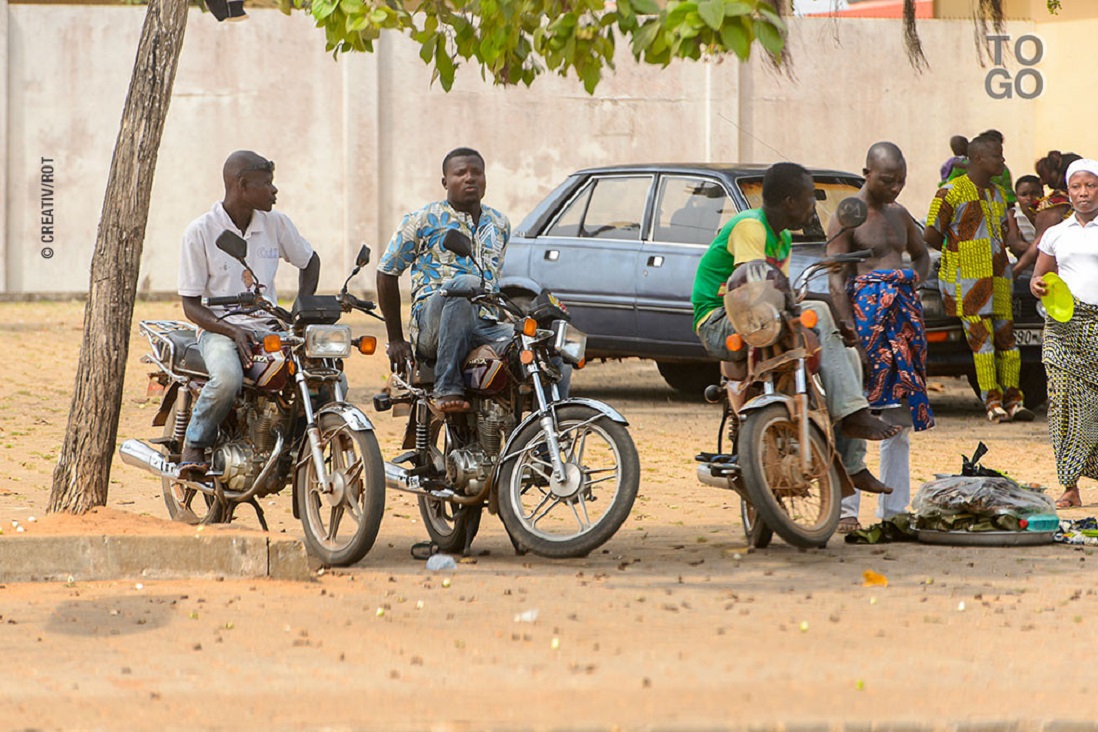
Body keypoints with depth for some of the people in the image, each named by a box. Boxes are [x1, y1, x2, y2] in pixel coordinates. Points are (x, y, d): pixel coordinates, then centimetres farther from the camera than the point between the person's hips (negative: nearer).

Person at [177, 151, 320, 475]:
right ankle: (194, 444, -12)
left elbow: (309, 260, 25)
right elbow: (191, 304, -4)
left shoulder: (275, 223, 7)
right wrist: (232, 330, -20)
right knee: (228, 378, -39)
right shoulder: (200, 232, -5)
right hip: (218, 329, -4)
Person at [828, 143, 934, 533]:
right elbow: (836, 279, -11)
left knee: (900, 419, 7)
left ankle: (894, 509, 12)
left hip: (902, 319, 7)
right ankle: (846, 510, -11)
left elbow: (922, 254, 33)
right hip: (864, 312, -7)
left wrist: (915, 280, 10)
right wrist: (848, 329, -20)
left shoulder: (900, 215, 17)